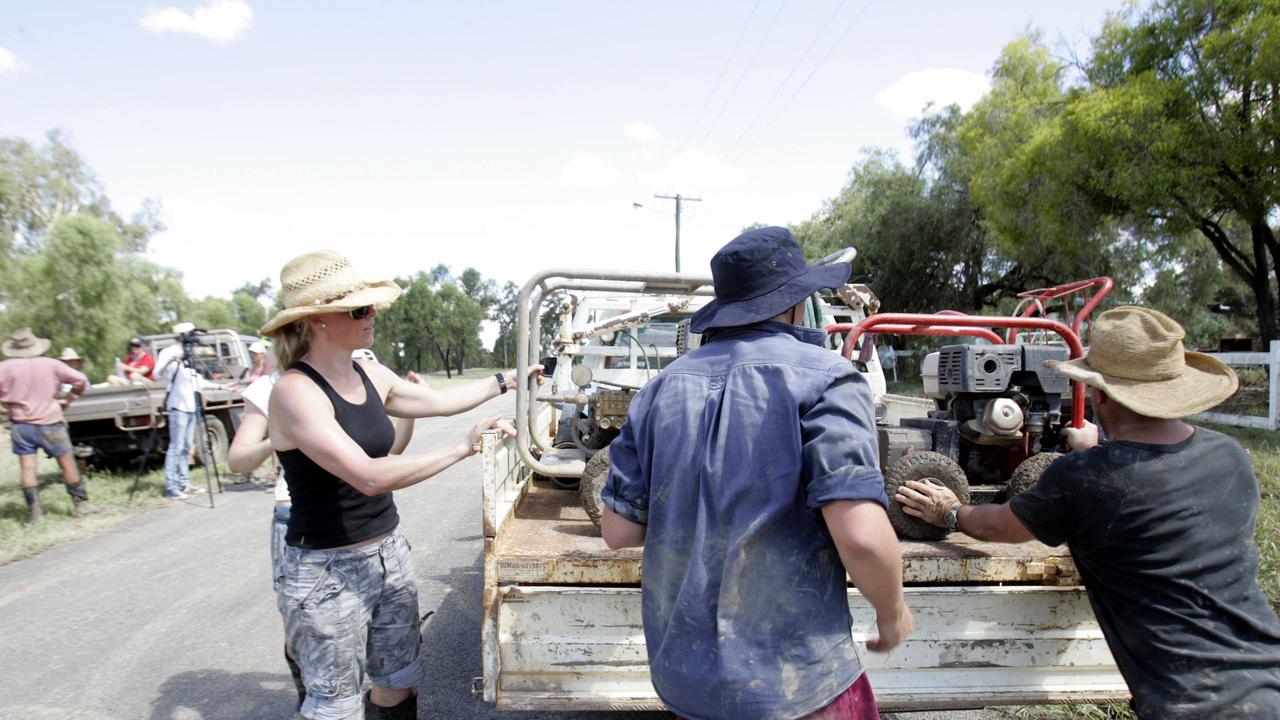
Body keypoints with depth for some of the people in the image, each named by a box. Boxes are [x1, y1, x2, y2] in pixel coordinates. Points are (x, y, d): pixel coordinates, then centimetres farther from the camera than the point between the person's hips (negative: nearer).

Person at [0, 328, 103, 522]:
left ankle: (34, 512, 1)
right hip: (49, 423, -1)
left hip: (21, 424, 1)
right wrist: (69, 400, 6)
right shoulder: (51, 364, -4)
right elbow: (80, 380, -5)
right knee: (67, 463, 8)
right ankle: (80, 503, 13)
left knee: (27, 467, 3)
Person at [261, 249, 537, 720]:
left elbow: (439, 401, 16)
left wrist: (507, 380, 23)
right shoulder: (295, 392, -21)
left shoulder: (370, 376, 1)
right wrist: (464, 447, -29)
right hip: (327, 571, -7)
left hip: (388, 552, 7)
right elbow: (369, 477, -30)